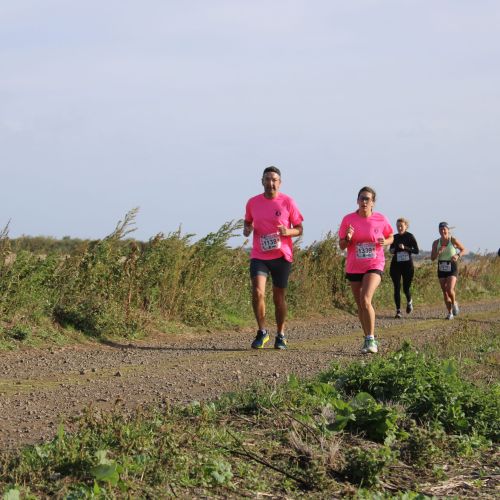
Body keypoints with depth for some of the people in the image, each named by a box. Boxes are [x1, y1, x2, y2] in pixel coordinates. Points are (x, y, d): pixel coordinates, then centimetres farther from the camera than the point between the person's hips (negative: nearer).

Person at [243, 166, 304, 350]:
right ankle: (262, 332, 0)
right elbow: (248, 221, 21)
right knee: (257, 292, -17)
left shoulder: (288, 202, -3)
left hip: (281, 256, -1)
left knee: (279, 297, 7)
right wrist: (247, 229, -3)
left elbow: (299, 229, 2)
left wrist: (288, 232, -20)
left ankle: (280, 336, 23)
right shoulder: (252, 202, 3)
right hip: (259, 255, 1)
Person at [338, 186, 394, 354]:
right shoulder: (348, 219, -2)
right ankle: (368, 338, 25)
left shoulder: (381, 220, -4)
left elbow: (391, 237, 12)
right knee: (360, 305, 10)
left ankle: (371, 340, -15)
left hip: (374, 265, -3)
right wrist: (347, 239, -19)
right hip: (354, 267, 3)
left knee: (365, 300, -21)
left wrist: (384, 242, -11)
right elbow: (341, 245, 3)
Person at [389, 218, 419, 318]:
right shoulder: (395, 237, 7)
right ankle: (398, 311, -2)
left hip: (407, 265, -3)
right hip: (396, 265, 3)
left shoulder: (410, 236, -4)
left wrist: (405, 248, -21)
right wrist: (392, 251, -1)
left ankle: (409, 302, 35)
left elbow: (416, 250, -9)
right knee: (397, 288, -5)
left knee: (406, 288, 2)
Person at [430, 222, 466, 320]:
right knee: (445, 292, 5)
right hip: (441, 269, 4)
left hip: (452, 268, -4)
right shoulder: (436, 243, 2)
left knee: (450, 290, -18)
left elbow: (464, 250, 2)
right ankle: (450, 313, 19)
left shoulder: (453, 240, -7)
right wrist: (438, 252, -17)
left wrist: (458, 255, -17)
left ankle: (454, 303, 13)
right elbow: (432, 258, 2)